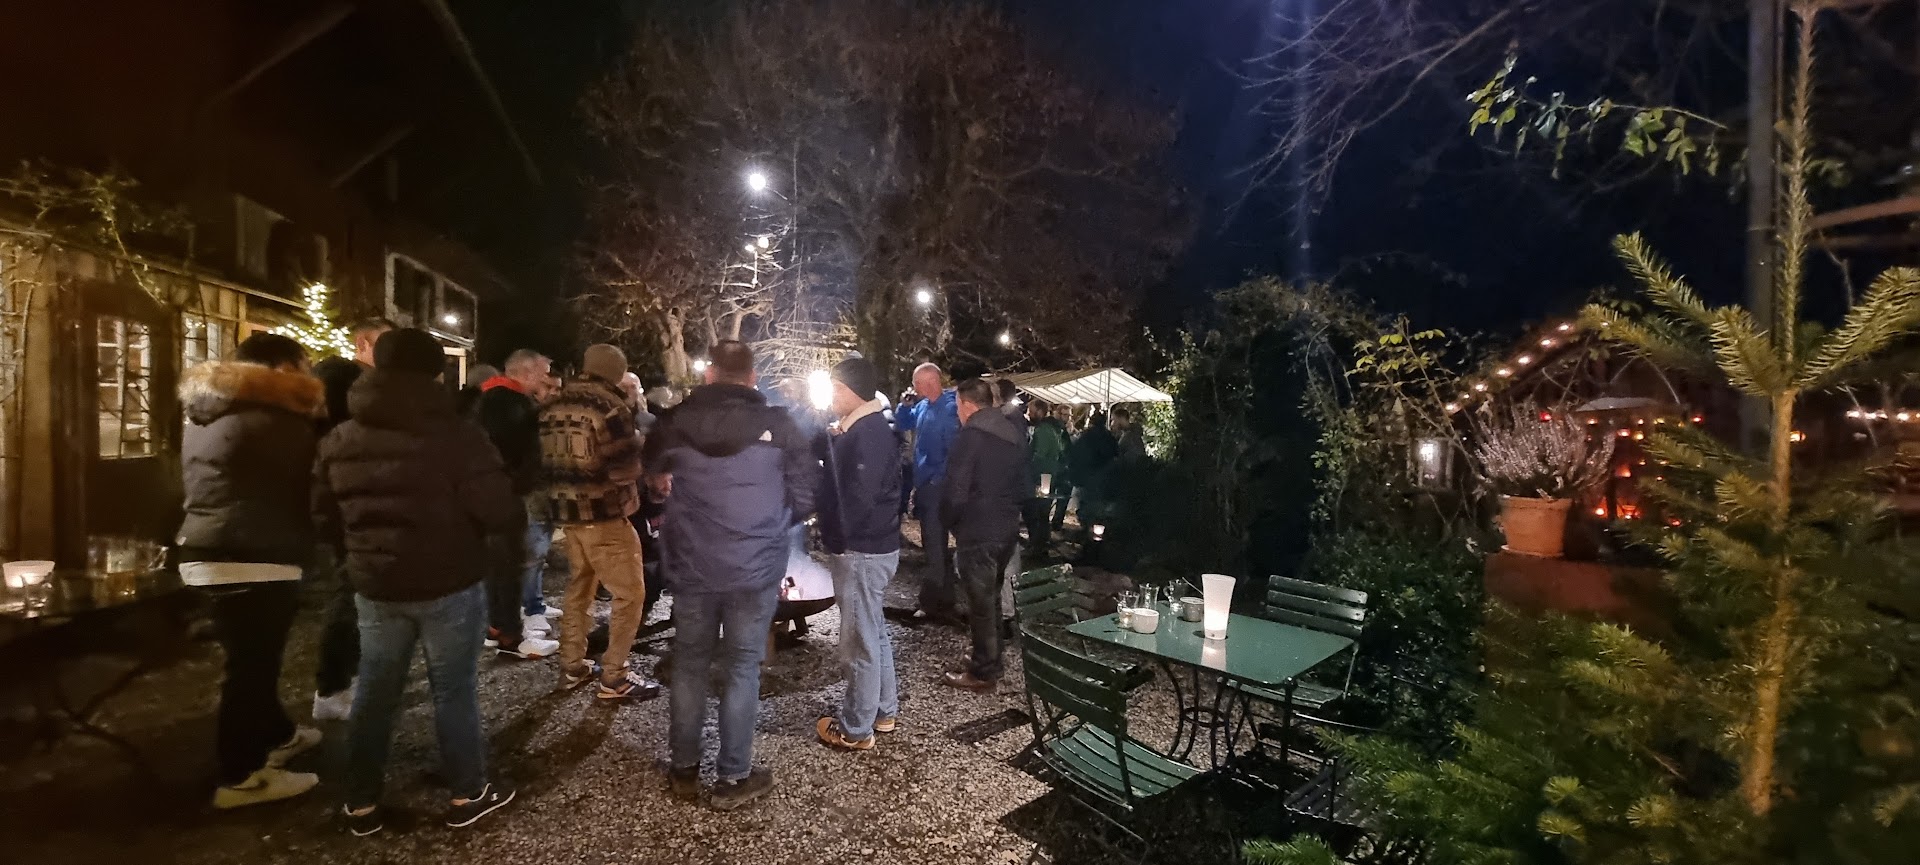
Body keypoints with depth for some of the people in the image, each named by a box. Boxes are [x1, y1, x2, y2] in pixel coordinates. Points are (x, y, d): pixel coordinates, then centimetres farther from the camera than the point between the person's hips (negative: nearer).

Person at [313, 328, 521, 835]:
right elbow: (499, 511, -20)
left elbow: (324, 521, 12)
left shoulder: (339, 441, 4)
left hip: (375, 587, 5)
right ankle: (467, 795, 19)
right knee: (454, 691, 7)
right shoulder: (454, 434, -17)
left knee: (375, 693, 17)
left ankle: (361, 802, 28)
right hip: (448, 586, -5)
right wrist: (519, 519, 2)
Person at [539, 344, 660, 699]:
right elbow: (628, 467, -19)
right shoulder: (609, 407, -16)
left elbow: (544, 460, 13)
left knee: (579, 587, 21)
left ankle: (572, 666, 29)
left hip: (566, 511, 8)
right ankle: (613, 676, 4)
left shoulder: (552, 408, 8)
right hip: (605, 513, -8)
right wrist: (638, 445, 0)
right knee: (630, 593, 1)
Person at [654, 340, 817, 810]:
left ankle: (683, 769, 29)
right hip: (756, 568, -2)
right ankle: (733, 777, 18)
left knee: (689, 664, 16)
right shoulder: (777, 425, -8)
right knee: (742, 668, 9)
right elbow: (805, 498, -4)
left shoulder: (677, 422, -2)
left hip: (692, 566, 2)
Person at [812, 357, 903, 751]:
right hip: (873, 545, 10)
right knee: (874, 632, 20)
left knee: (859, 640, 2)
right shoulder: (874, 427, 12)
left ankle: (855, 729, 15)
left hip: (860, 550, -10)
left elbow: (857, 497, -24)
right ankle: (884, 709, 34)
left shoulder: (865, 434, -21)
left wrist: (839, 538, -14)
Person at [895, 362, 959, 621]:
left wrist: (937, 481, -21)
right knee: (932, 543, 15)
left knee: (935, 545, 0)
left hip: (937, 486, -8)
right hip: (923, 484, 8)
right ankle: (937, 600, 27)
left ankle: (936, 604, 11)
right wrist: (906, 403, 2)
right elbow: (902, 425, 18)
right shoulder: (922, 405, 7)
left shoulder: (949, 409, -18)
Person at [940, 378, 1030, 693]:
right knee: (992, 598, 19)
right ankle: (991, 662, 30)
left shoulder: (970, 436, -15)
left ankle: (983, 673, 13)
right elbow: (1022, 487, 13)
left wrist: (953, 522, 1)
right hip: (1007, 529, 8)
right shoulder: (1014, 434, 9)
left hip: (977, 533, -8)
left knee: (980, 603, 3)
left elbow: (955, 492, -16)